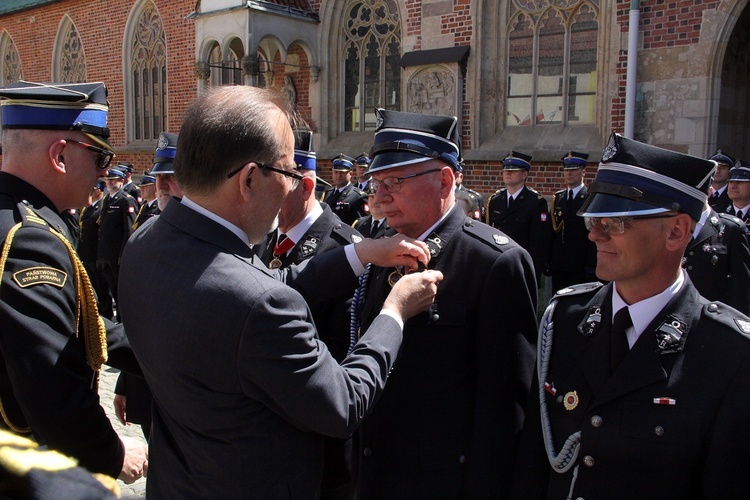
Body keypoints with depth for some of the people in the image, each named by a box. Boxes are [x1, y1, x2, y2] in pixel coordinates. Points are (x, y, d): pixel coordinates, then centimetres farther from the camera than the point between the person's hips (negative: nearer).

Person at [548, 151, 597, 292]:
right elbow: (552, 231, 12)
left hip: (580, 268, -5)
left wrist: (590, 267, -14)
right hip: (558, 266, 5)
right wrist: (548, 261, 7)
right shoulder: (557, 198, 12)